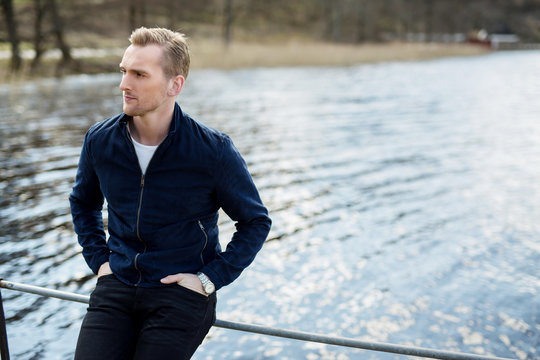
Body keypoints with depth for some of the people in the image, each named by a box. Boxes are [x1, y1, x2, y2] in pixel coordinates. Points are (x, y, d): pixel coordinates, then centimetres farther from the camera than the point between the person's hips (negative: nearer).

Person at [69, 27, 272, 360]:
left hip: (182, 292, -3)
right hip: (117, 284, 3)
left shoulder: (213, 150, -12)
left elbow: (256, 221, -1)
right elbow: (83, 202, 21)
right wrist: (98, 259, 10)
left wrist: (211, 278, -7)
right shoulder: (99, 141, -1)